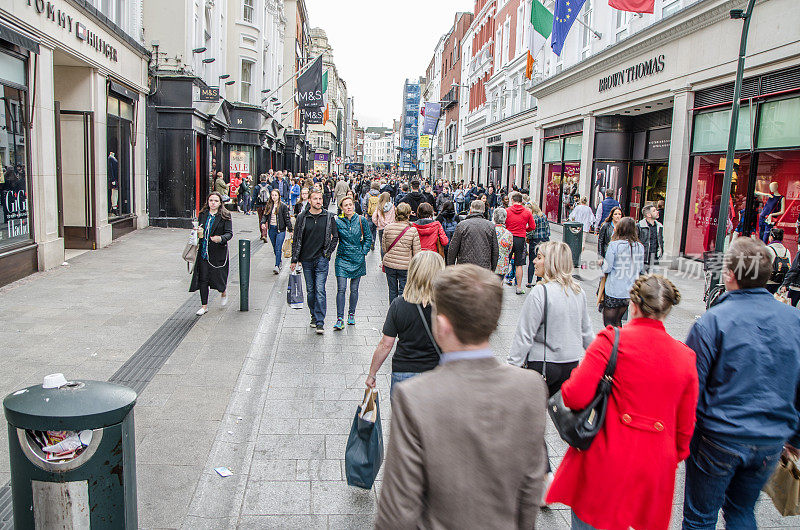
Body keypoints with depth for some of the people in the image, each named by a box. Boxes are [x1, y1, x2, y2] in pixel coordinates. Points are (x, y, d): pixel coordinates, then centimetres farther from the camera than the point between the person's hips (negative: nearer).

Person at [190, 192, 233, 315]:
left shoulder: (225, 216, -3)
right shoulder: (202, 215, 11)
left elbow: (229, 233, -9)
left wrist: (221, 238, -28)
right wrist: (198, 233, 0)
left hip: (218, 253, -4)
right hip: (203, 252, 4)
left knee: (217, 277, -2)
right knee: (203, 279, 3)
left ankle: (224, 292, 34)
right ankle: (204, 306, 15)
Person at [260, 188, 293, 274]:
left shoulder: (283, 206, -4)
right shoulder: (268, 205, 9)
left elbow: (287, 218, -3)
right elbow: (265, 215, 10)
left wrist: (290, 230, -5)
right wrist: (263, 223, -11)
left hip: (280, 229, -5)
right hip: (271, 229, 5)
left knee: (278, 248, -12)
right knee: (274, 247, 13)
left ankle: (277, 266, -16)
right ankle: (279, 261, 30)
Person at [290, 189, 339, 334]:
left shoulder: (329, 217, 1)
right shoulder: (302, 217, 3)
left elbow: (335, 236, 10)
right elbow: (296, 239, 6)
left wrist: (328, 252, 2)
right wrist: (294, 259, 4)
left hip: (322, 259, -2)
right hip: (306, 259, 2)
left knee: (320, 290, -9)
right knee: (310, 290, 10)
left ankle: (320, 322, -8)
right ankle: (314, 316, 27)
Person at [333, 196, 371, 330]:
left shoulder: (361, 221, -1)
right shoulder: (337, 221, -2)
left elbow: (368, 238, 6)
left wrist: (363, 252, 0)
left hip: (357, 259, 1)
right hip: (342, 259, -1)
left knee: (354, 289, 8)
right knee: (341, 289, -8)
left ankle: (351, 314, 25)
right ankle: (340, 319, -5)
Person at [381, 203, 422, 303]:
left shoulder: (387, 228, -7)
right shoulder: (413, 231, -13)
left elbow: (384, 248, 3)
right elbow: (417, 252, -8)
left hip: (389, 264, 3)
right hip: (405, 265, -2)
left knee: (392, 290, 16)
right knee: (403, 291, 8)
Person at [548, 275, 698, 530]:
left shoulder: (611, 340, -13)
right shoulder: (685, 356, 0)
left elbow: (575, 396, -19)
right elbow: (685, 424, 7)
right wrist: (675, 457, 23)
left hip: (605, 461, -4)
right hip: (655, 469, 4)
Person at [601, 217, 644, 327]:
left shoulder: (614, 245, -14)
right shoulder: (640, 247, 0)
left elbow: (606, 269, -12)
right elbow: (641, 269, 10)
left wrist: (603, 261, 9)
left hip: (614, 291, -5)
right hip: (631, 291, 5)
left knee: (608, 322, 5)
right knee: (618, 320, 19)